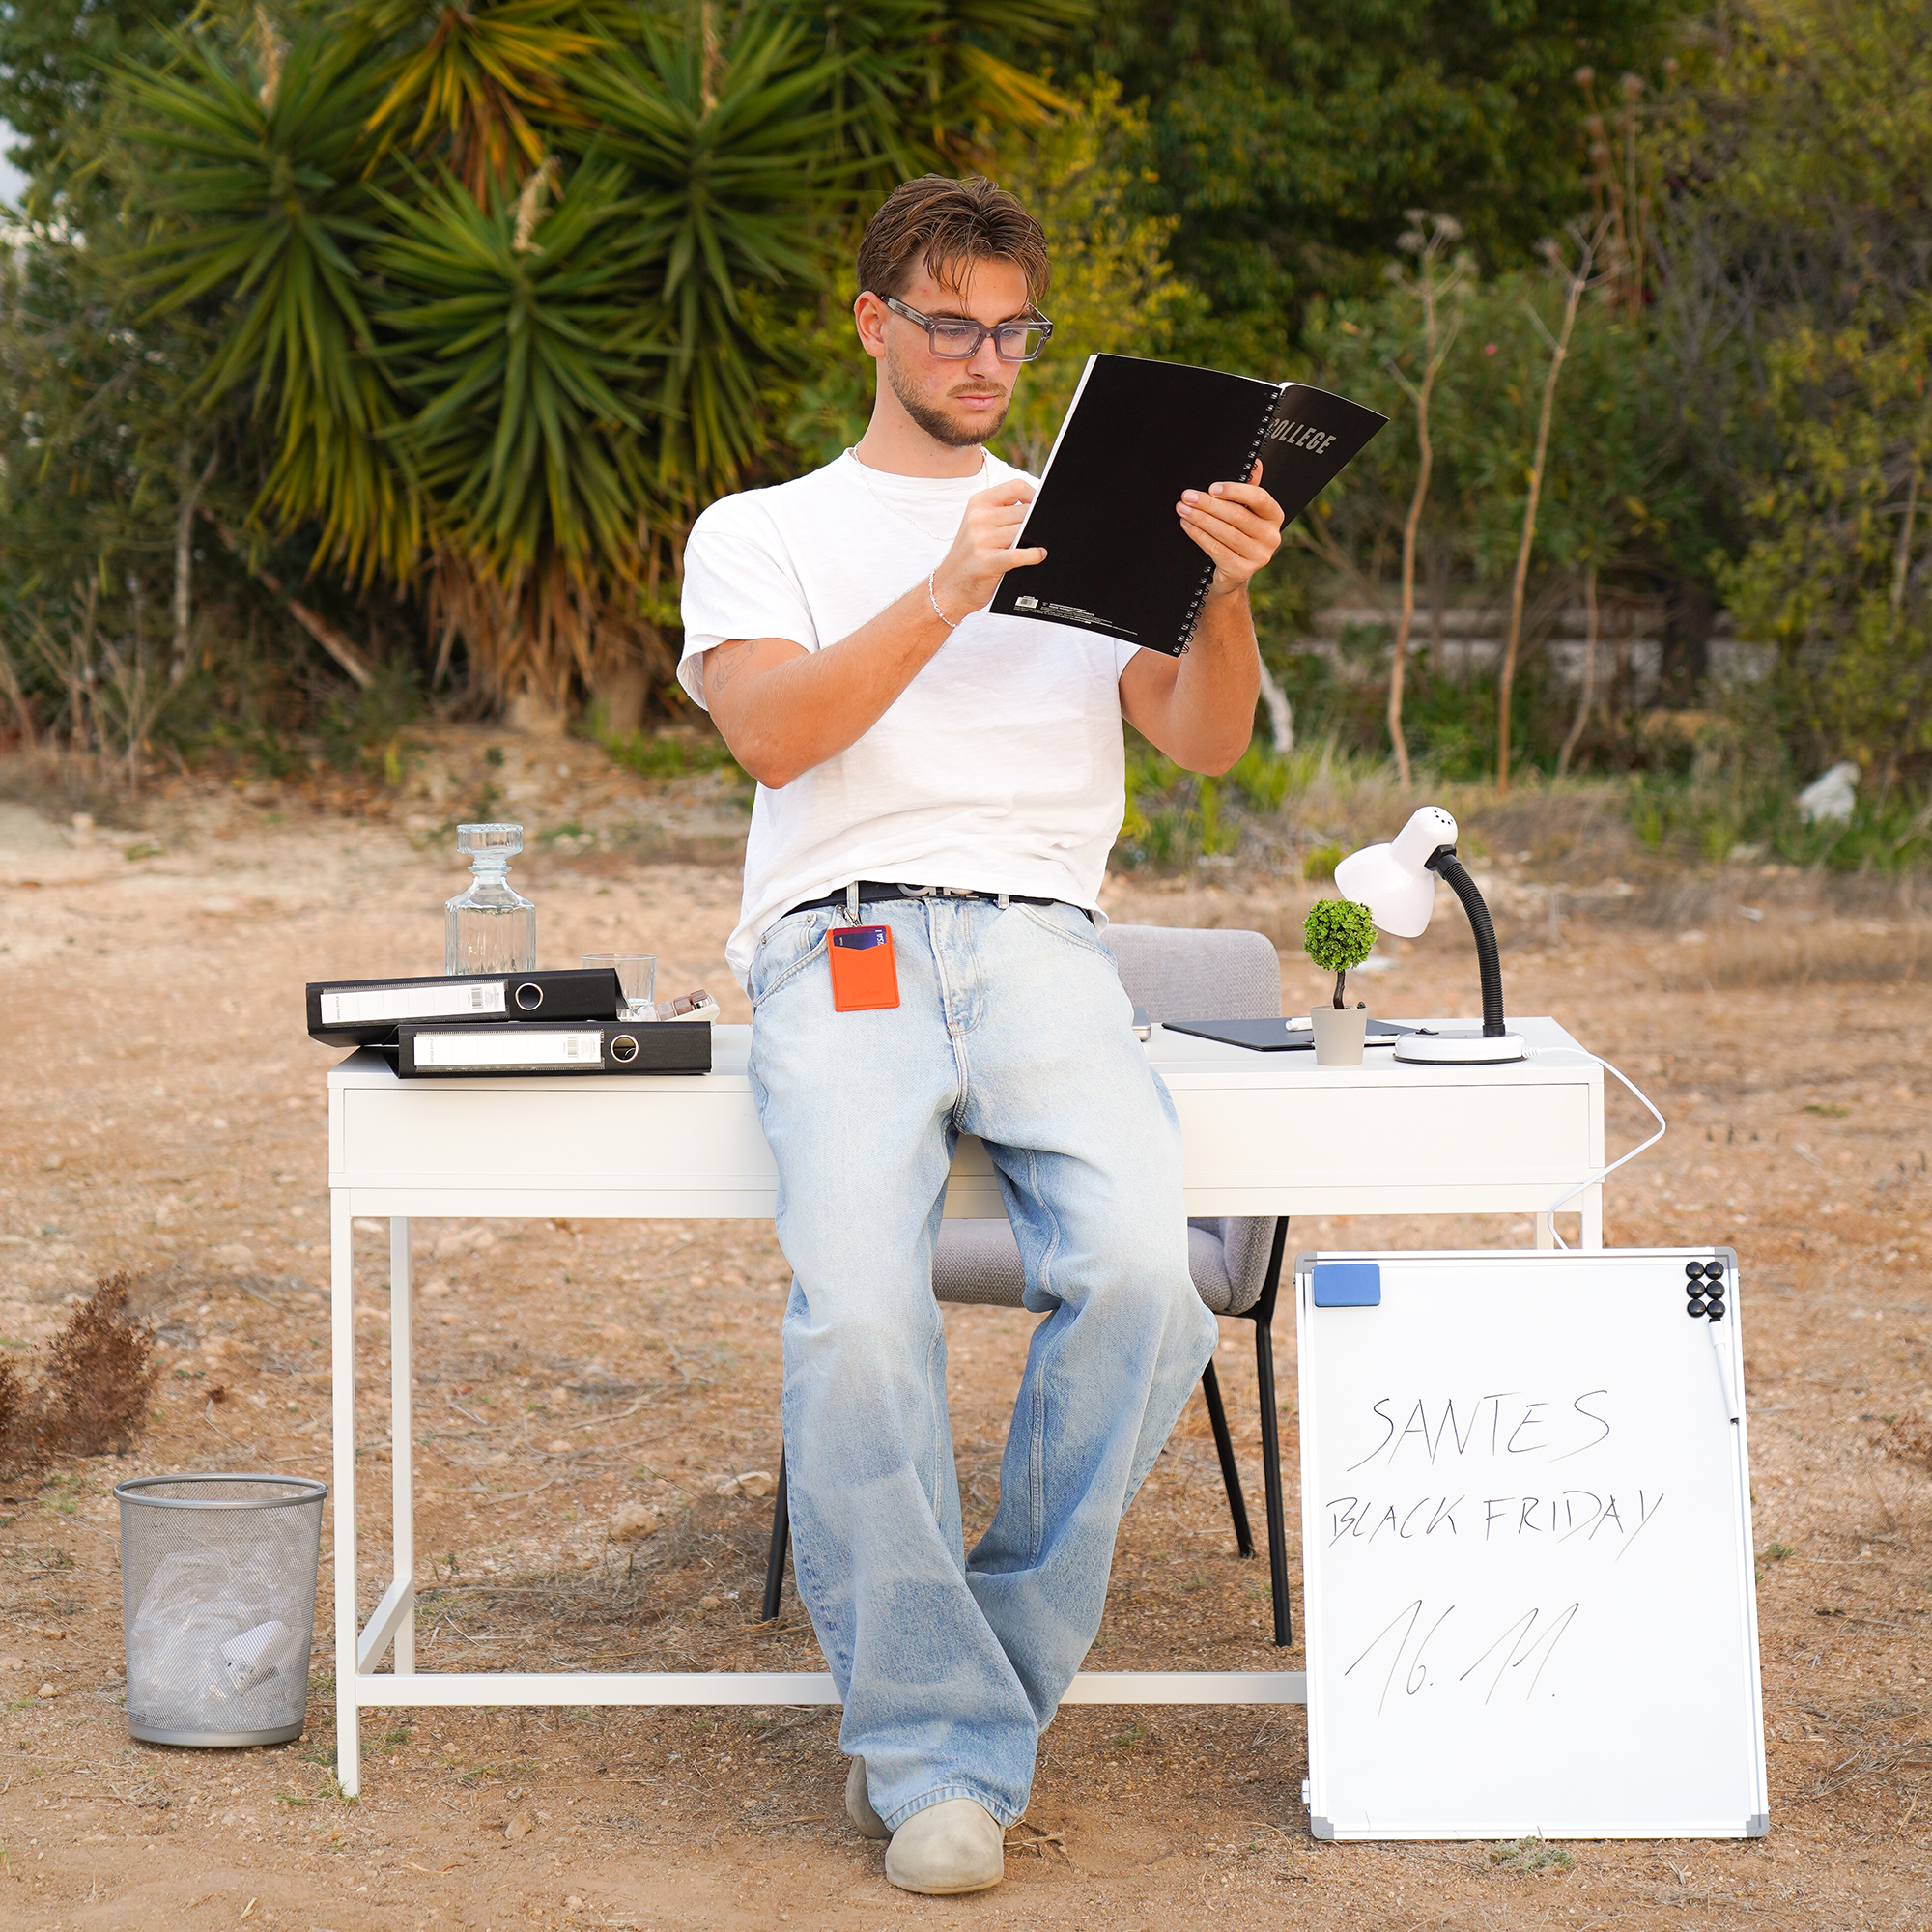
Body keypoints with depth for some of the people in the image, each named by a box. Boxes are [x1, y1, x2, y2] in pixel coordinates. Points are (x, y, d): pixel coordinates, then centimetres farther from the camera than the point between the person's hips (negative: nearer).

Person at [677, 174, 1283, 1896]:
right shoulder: (761, 534, 19)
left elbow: (1205, 743, 10)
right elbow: (769, 731, -2)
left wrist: (1228, 595, -10)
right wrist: (943, 596, -14)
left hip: (1041, 936, 2)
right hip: (842, 940, -2)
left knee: (1144, 1268, -28)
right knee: (859, 1310, -30)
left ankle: (963, 1718, -14)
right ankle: (937, 1752, -20)